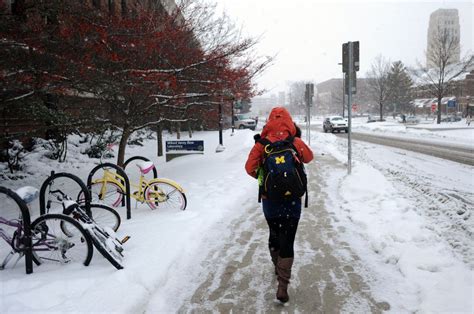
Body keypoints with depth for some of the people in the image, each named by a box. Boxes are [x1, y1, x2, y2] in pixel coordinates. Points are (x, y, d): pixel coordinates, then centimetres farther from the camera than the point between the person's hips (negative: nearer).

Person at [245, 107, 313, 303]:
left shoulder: (262, 144, -7)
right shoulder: (296, 143, -6)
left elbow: (250, 167, -11)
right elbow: (309, 157, 13)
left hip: (270, 200, 2)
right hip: (292, 200, -1)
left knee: (274, 235, 23)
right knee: (287, 242, 2)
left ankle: (278, 268, 44)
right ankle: (282, 286, -4)